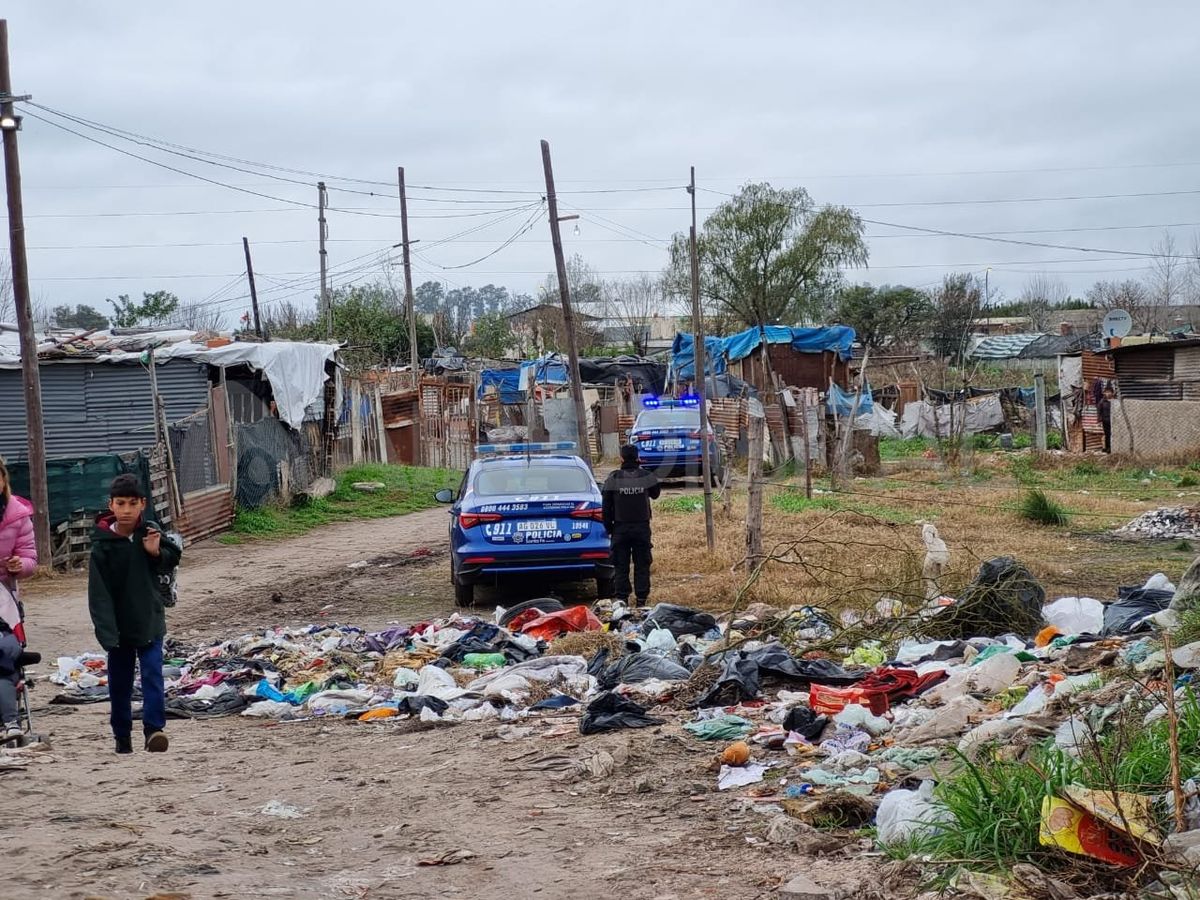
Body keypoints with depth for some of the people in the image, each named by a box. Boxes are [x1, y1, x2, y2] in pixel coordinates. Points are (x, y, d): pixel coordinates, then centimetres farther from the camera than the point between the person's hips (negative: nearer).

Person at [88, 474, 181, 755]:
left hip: (149, 621, 0)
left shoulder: (150, 533, -3)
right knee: (119, 681, 10)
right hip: (119, 625, 0)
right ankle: (122, 735, 22)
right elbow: (99, 590, -11)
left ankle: (154, 728, -13)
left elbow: (171, 563, 10)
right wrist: (106, 629, -18)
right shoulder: (103, 543, -9)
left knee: (152, 674, -11)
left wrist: (156, 552, -14)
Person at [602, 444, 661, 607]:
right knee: (642, 565, 6)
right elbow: (655, 494, 17)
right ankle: (641, 598, 4)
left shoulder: (613, 479, -7)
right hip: (642, 527, 1)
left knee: (621, 566, 5)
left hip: (621, 528, -1)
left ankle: (622, 598, 4)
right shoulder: (647, 476, -4)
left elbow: (607, 507, -3)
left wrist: (609, 528, 7)